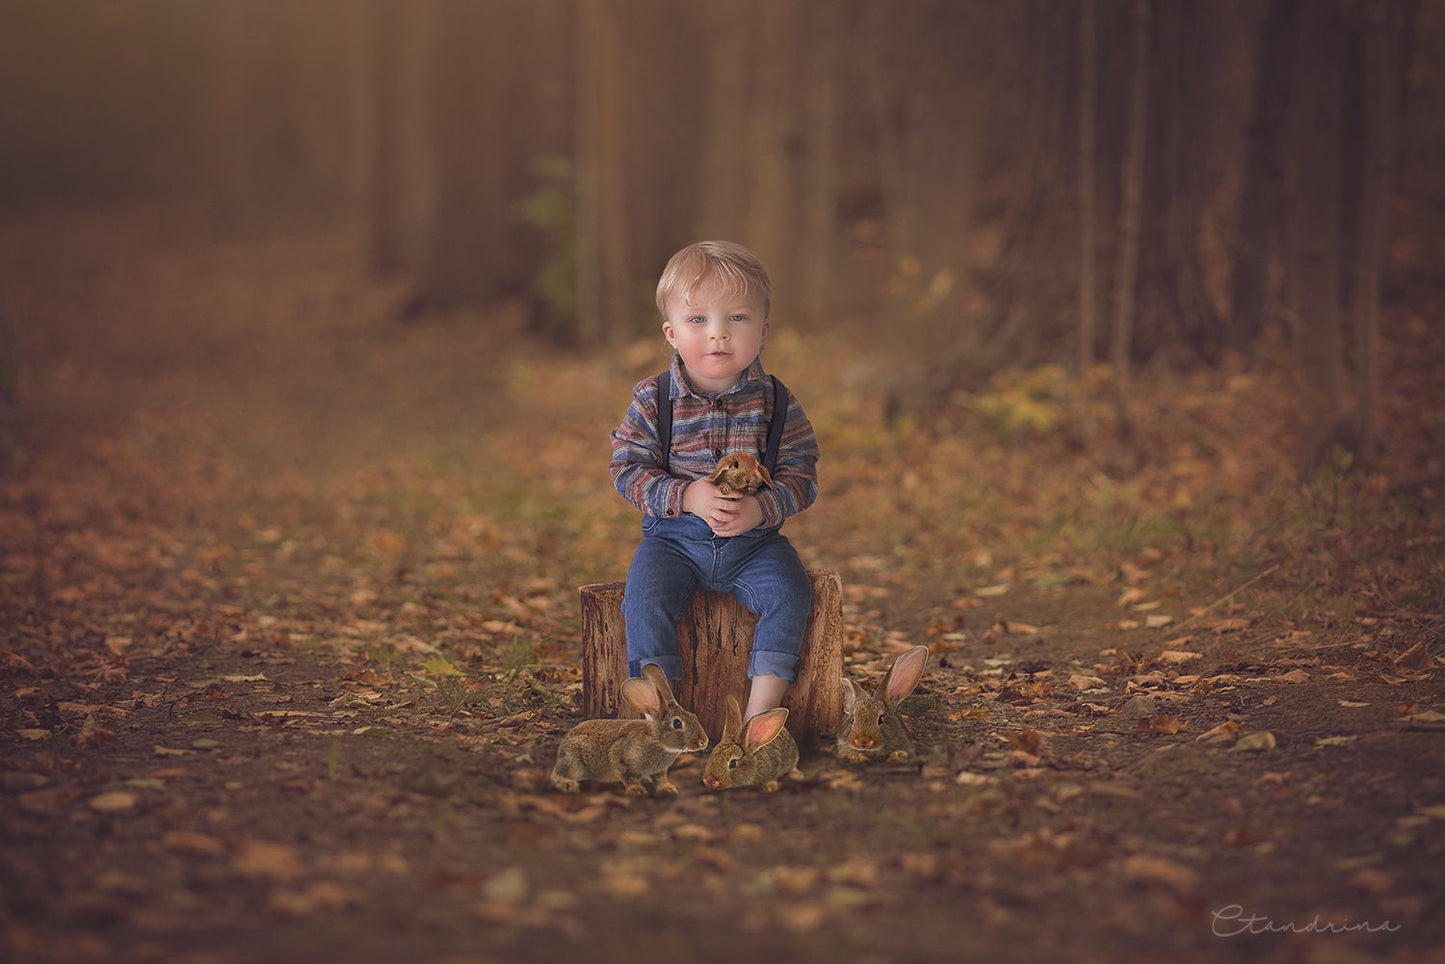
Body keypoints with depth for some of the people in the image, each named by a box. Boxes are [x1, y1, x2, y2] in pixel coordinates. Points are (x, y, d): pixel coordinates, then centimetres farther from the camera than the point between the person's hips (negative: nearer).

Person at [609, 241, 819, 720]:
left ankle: (761, 710, -17)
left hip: (754, 539, 1)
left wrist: (759, 509, -22)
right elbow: (628, 470, -5)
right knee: (645, 595, -26)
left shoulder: (776, 403, -2)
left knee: (789, 594, -23)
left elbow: (801, 476, -2)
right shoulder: (652, 401, -4)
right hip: (673, 538, -1)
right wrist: (688, 496, -20)